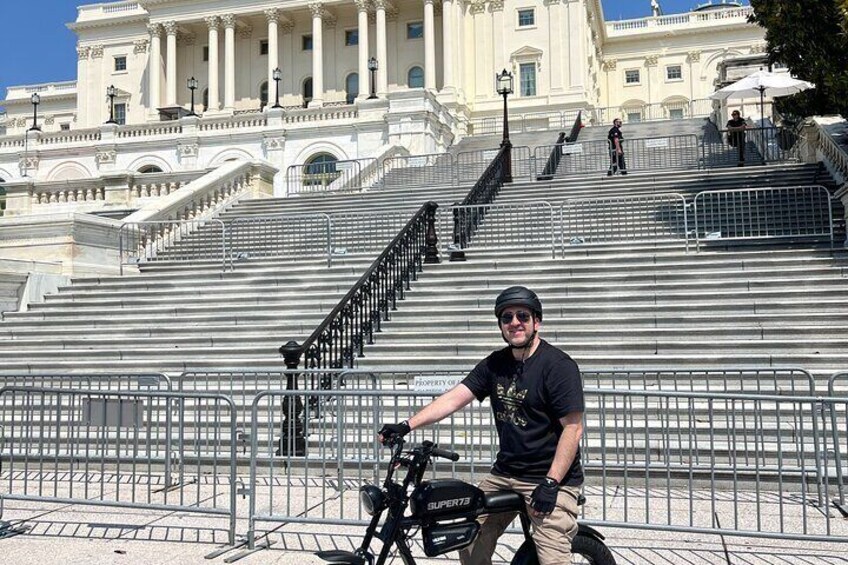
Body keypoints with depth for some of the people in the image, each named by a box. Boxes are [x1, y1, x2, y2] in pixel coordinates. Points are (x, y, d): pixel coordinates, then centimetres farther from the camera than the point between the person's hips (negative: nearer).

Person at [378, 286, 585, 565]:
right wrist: (407, 425, -12)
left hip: (550, 479, -6)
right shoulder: (495, 364, 6)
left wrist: (550, 484, -20)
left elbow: (573, 427, -15)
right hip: (504, 473, 6)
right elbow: (454, 398, 0)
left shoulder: (558, 365, -12)